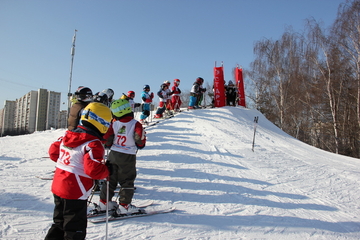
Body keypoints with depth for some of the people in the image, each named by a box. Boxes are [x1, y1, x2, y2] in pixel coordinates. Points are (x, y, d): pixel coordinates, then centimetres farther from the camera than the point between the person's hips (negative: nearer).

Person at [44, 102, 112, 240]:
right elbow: (94, 170, -28)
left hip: (58, 186, 8)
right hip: (75, 192, -8)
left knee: (59, 224, 25)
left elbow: (53, 152, 13)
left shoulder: (68, 136, 3)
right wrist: (107, 171, -10)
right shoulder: (93, 144, -21)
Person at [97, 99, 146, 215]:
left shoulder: (114, 124, -5)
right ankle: (124, 206, 10)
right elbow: (141, 142, -11)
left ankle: (104, 202, 27)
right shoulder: (136, 124, -14)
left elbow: (107, 141, -1)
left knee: (110, 179, 18)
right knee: (127, 181, 8)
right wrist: (138, 145, 10)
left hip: (113, 154, 4)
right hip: (128, 157, -4)